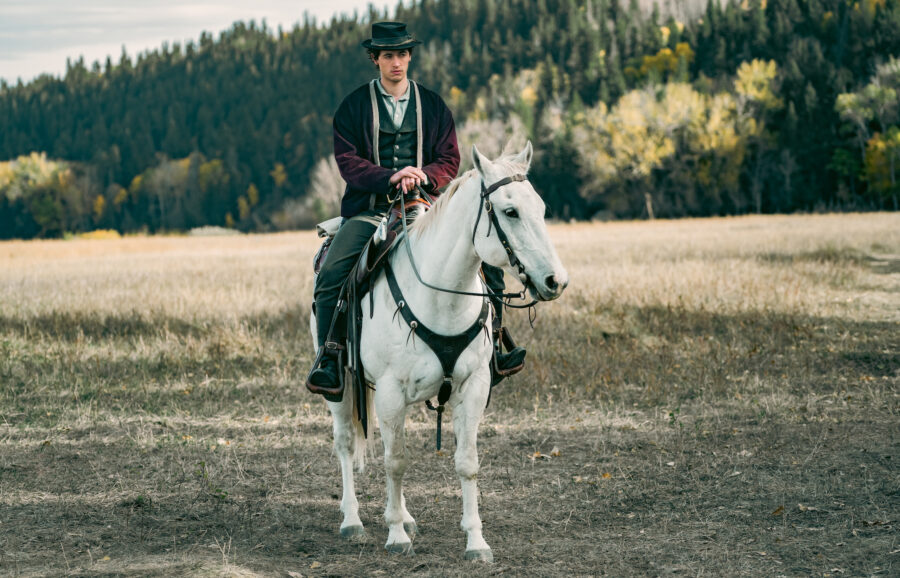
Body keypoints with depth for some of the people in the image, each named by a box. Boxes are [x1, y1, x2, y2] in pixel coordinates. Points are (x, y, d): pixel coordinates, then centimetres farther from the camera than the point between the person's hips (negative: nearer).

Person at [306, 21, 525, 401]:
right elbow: (347, 160, -3)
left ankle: (491, 351, -4)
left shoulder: (433, 106, 13)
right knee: (331, 276, -26)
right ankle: (329, 361, -16)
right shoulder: (353, 107, 6)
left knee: (488, 260, -14)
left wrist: (424, 176, -15)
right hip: (369, 209, -2)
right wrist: (389, 177, -20)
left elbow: (450, 159, 8)